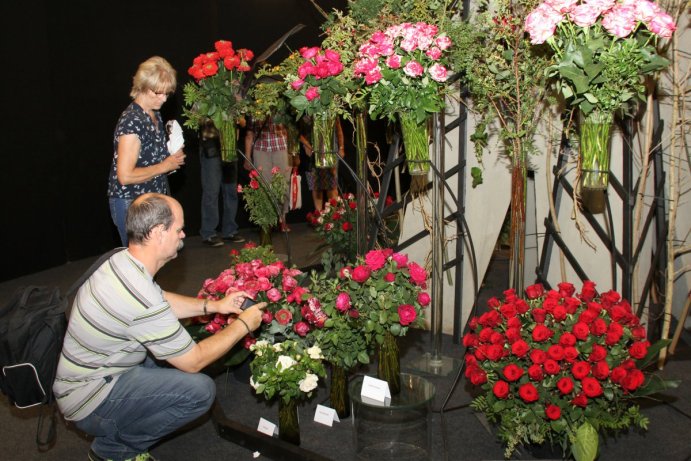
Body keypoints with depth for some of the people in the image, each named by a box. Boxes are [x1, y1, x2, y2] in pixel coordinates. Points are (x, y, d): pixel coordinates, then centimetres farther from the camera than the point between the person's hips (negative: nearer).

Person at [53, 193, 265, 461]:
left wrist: (215, 305, 8)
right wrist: (243, 325, -9)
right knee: (200, 390, -17)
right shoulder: (141, 298, -32)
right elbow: (194, 362, -20)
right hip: (89, 402, -9)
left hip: (86, 375, 9)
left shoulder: (121, 262, -5)